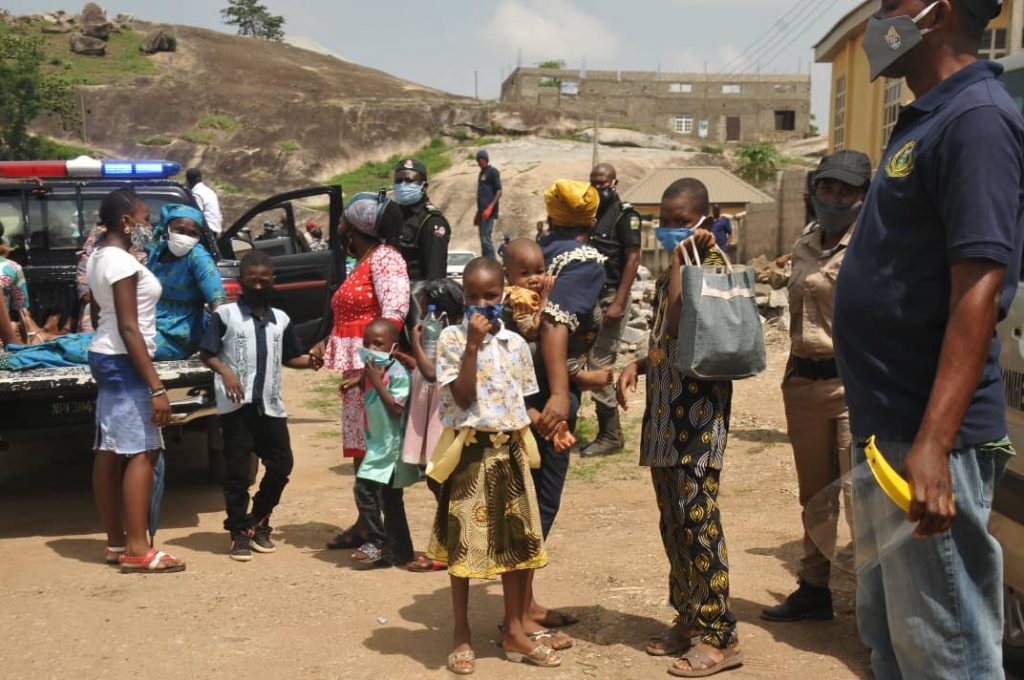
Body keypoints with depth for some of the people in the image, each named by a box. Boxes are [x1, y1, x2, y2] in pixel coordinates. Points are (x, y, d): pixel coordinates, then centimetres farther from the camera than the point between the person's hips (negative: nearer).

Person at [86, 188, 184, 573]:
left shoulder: (98, 258, 12)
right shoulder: (122, 262, -18)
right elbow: (129, 329, -23)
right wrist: (156, 387, -24)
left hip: (103, 356, 10)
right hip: (124, 362, -10)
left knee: (109, 451, 11)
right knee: (142, 452, -9)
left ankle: (116, 543, 17)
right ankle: (137, 550, -10)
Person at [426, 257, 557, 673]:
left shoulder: (515, 343, 6)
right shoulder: (452, 339, -8)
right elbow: (463, 397, -17)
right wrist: (472, 345, -21)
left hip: (509, 449, 5)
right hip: (470, 451, -4)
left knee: (516, 541, 10)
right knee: (463, 544, 2)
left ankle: (514, 632, 24)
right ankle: (462, 637, 16)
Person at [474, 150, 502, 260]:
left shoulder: (493, 171, -6)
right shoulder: (482, 172, 20)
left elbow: (499, 191, -12)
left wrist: (490, 208, -21)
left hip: (489, 211, -9)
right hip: (482, 211, 9)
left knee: (486, 238, -13)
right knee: (483, 239, 11)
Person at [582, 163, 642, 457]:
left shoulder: (625, 214, -7)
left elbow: (633, 259, -13)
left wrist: (618, 303, -19)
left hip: (611, 297, -7)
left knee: (600, 365, -9)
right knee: (593, 363, 7)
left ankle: (611, 435, -1)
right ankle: (607, 432, 14)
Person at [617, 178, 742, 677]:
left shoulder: (712, 265, -9)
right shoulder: (672, 271, 17)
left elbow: (679, 324, -25)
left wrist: (681, 259, -16)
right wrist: (637, 364, 6)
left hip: (698, 413, -9)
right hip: (664, 411, 9)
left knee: (696, 519, -7)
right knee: (673, 522, 13)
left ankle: (719, 636, 1)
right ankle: (688, 619, 24)